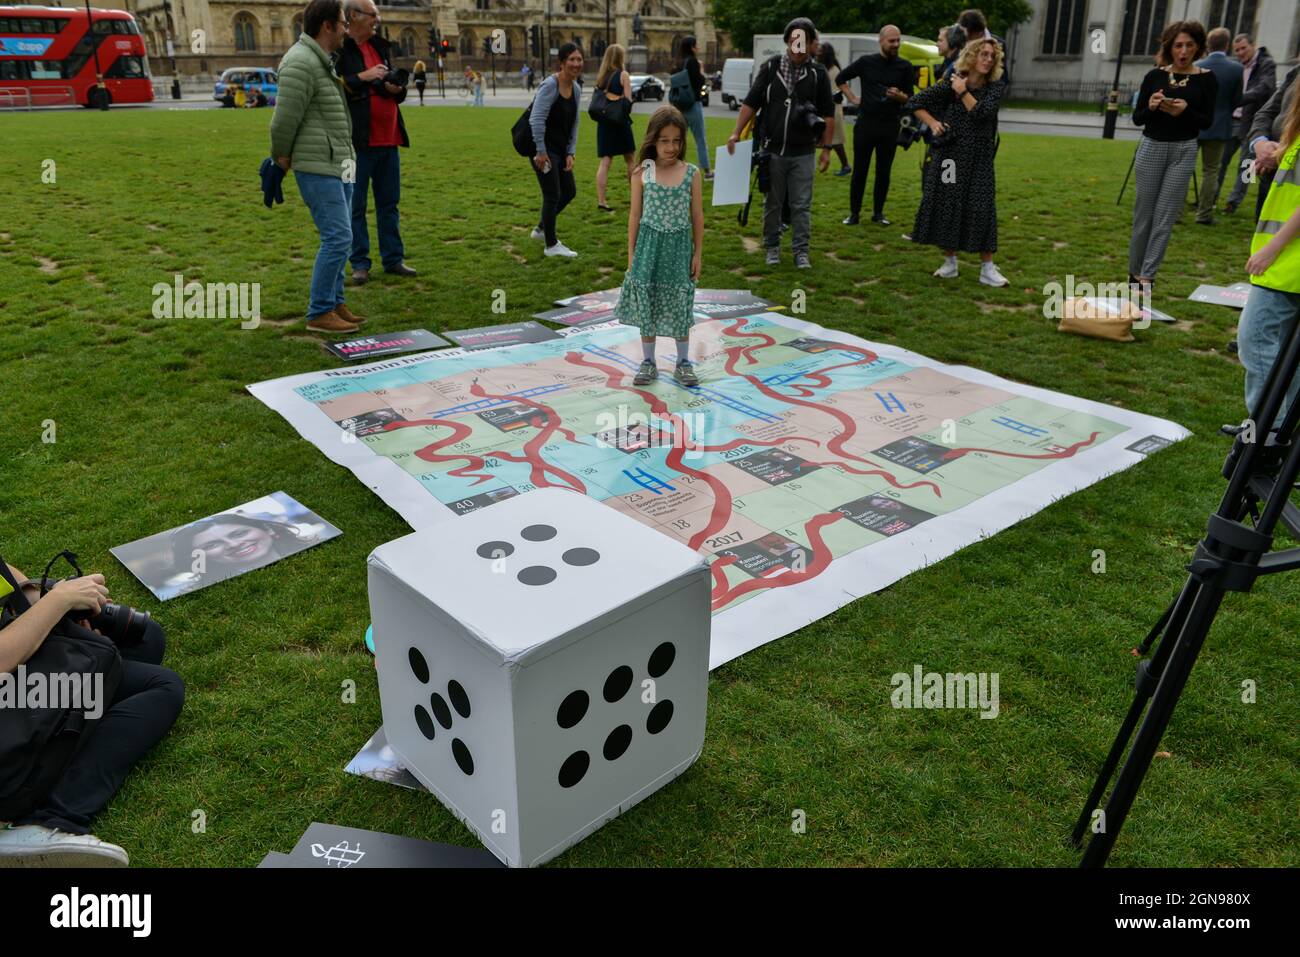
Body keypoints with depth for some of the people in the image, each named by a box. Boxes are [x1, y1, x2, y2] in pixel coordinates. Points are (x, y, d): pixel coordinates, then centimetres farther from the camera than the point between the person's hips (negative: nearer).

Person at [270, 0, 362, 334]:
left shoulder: (321, 61, 16)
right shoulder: (301, 63, -16)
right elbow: (285, 119, -16)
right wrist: (282, 157, -2)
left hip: (338, 163, 10)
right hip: (316, 167, -10)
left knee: (341, 237, 11)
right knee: (337, 237, -12)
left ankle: (334, 304, 18)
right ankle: (319, 313, -5)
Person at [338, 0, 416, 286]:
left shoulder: (381, 46, 15)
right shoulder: (338, 48, -7)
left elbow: (396, 92, 21)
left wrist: (395, 88, 0)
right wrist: (363, 77, -20)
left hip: (388, 138, 7)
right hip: (358, 140, -6)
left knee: (389, 203, 11)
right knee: (356, 205, 1)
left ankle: (393, 259, 18)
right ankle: (360, 263, 8)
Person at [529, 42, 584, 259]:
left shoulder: (576, 89, 6)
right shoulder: (550, 85, -18)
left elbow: (574, 124, 12)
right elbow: (537, 119, -24)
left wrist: (571, 153, 5)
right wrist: (541, 152, -24)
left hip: (561, 149, 9)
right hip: (544, 148, -8)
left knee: (569, 192, 15)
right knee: (552, 196, -3)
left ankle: (542, 229, 34)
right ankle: (551, 245, 13)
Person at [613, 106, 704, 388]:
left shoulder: (691, 174, -3)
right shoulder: (642, 173, -4)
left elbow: (697, 216, 1)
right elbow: (635, 214, 0)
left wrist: (698, 253, 0)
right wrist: (631, 253, 0)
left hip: (679, 246, 0)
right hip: (649, 245, 0)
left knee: (679, 305, 7)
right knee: (647, 305, 6)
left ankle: (683, 363, 20)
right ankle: (648, 362, 19)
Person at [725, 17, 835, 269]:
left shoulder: (818, 73, 2)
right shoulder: (770, 67, 2)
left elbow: (828, 114, 5)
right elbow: (751, 102, 4)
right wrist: (736, 133, -3)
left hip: (803, 154, 0)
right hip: (772, 151, 1)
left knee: (802, 205, 2)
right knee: (772, 203, 9)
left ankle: (801, 251, 11)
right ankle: (772, 247, 23)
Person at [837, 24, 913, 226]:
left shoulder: (904, 67, 3)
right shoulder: (866, 62, 1)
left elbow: (910, 98, 4)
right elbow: (841, 78, 12)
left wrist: (899, 96, -17)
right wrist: (853, 98, 4)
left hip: (890, 126, 1)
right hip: (866, 123, -1)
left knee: (883, 171, 5)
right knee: (859, 170, 1)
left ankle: (878, 212, 15)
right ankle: (854, 212, 8)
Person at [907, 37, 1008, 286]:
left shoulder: (995, 87, 0)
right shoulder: (951, 83, -3)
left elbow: (982, 113, -16)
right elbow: (915, 102, 0)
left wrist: (963, 92, -12)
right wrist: (933, 123, -9)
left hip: (980, 157, 0)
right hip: (951, 153, 0)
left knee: (982, 208, -4)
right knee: (946, 205, 3)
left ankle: (987, 268, 1)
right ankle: (950, 261, 19)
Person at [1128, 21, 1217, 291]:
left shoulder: (1206, 79, -1)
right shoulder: (1154, 76, 2)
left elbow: (1207, 121, -4)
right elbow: (1137, 118, 3)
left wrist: (1186, 112, -22)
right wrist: (1150, 108, -18)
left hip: (1183, 151, -1)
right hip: (1151, 147, 1)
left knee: (1164, 216, -3)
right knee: (1143, 212, 7)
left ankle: (1147, 275, 0)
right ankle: (1134, 270, 18)